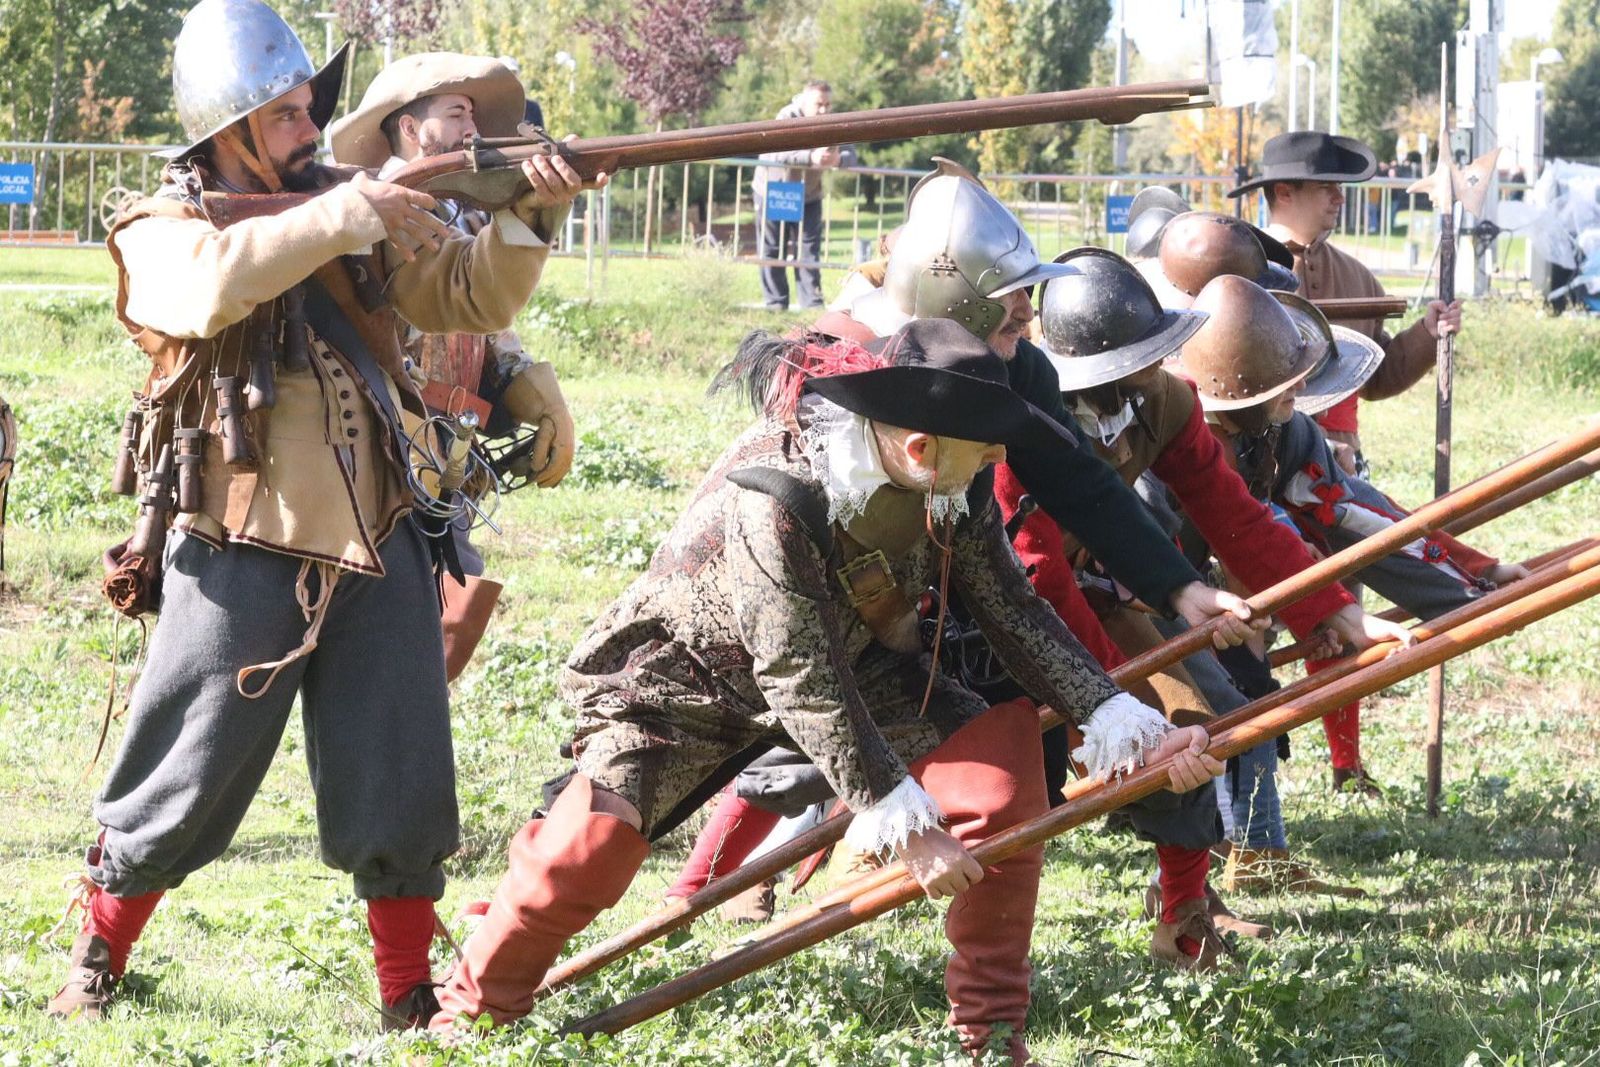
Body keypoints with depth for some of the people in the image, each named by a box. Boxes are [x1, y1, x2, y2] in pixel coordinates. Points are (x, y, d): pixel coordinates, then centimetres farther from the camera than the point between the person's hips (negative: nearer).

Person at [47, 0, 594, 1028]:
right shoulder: (161, 232, -2)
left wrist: (527, 218, -11)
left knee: (402, 794, 4)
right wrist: (339, 220, -25)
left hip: (377, 551, 3)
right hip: (243, 552, -3)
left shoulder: (362, 209, 10)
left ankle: (412, 1000, 14)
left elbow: (473, 295, 7)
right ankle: (97, 963, 23)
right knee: (181, 787, 4)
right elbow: (214, 281, -25)